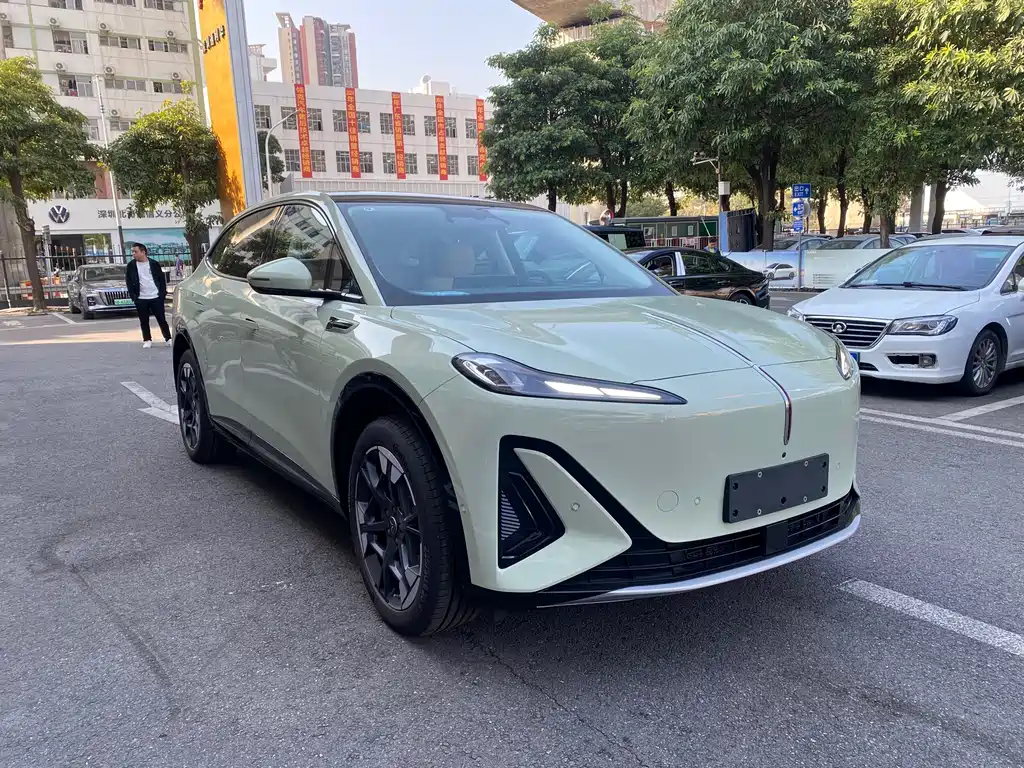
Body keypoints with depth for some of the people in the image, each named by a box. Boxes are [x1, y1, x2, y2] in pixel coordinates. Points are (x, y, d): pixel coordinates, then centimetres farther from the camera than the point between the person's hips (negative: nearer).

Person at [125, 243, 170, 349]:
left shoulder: (154, 264, 1)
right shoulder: (131, 266, 3)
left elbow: (162, 279, 5)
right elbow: (129, 282, 4)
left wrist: (163, 293, -2)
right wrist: (133, 296, -4)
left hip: (156, 297, -1)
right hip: (141, 299, 1)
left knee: (161, 319, 3)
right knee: (144, 321, 5)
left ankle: (168, 338, 11)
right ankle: (147, 340, 14)